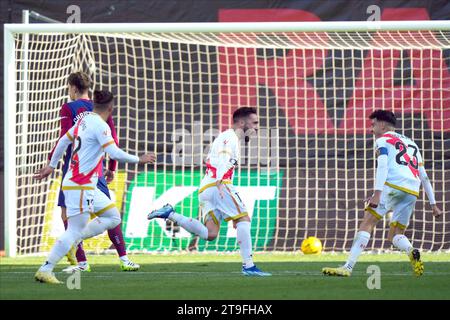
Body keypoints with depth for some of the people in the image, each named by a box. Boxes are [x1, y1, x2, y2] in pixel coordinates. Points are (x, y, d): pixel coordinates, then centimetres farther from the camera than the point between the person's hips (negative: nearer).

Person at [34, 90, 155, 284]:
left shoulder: (84, 120, 11)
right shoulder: (100, 126, -15)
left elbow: (63, 141, 20)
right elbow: (115, 153, -21)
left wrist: (51, 166, 30)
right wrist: (139, 160, -8)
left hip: (87, 186, 9)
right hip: (80, 186, -9)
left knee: (113, 217, 12)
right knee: (75, 230, -9)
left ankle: (73, 241, 5)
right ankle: (45, 270, -8)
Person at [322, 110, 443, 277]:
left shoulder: (383, 140, 11)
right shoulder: (412, 144, 32)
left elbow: (382, 165, -8)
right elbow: (424, 177, 30)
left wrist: (377, 193, -19)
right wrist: (433, 204, 32)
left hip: (393, 186, -6)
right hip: (412, 192, 6)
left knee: (367, 222, -8)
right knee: (395, 235, 13)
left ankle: (348, 267, -19)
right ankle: (412, 252, -20)